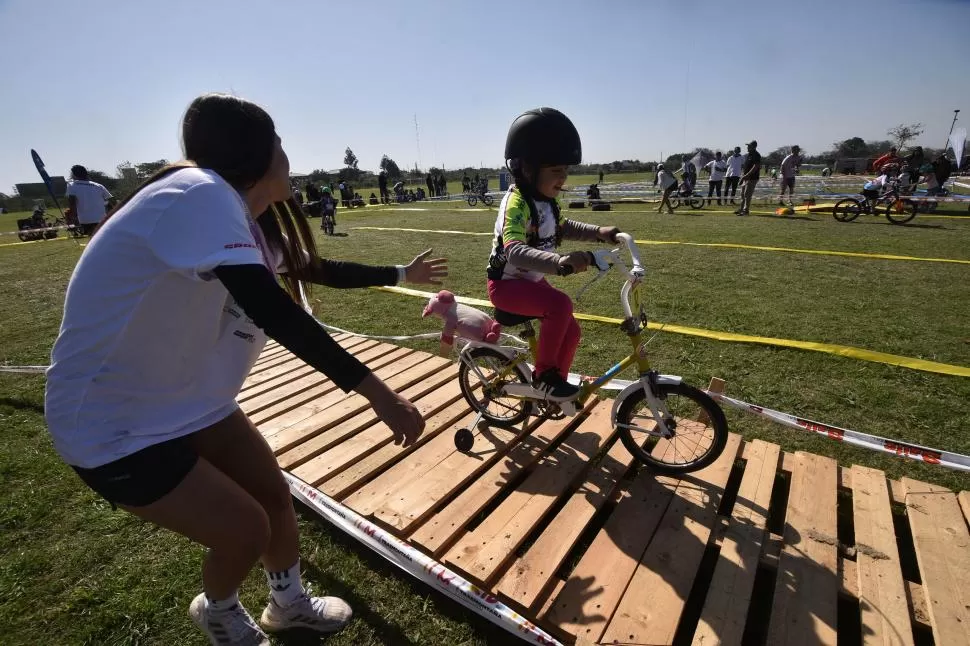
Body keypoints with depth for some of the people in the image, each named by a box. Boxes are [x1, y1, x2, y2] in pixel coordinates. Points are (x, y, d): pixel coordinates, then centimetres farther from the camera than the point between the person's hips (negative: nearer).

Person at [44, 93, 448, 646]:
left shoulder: (249, 222, 3)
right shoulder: (201, 193, -26)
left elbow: (317, 270, 14)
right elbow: (273, 311, -37)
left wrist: (402, 274, 23)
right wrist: (378, 393, -37)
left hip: (190, 403, 9)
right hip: (113, 425, -8)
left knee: (275, 495, 11)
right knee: (245, 529, -4)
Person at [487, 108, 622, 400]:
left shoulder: (546, 201, 2)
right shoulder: (517, 203, -26)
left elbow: (563, 227, 21)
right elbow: (515, 251, -43)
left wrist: (598, 232, 5)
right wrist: (561, 262, -58)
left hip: (532, 280, 9)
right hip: (507, 284, -9)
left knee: (570, 331, 5)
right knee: (560, 304, -32)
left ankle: (556, 381, 27)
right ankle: (543, 375, -14)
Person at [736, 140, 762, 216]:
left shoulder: (756, 155, -13)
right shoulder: (748, 155, 16)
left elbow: (755, 167, -22)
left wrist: (746, 175, -25)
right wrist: (742, 175, 12)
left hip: (752, 178, -9)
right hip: (745, 178, 9)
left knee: (747, 194, -8)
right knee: (742, 194, 13)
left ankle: (746, 210, -5)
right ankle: (742, 209, 21)